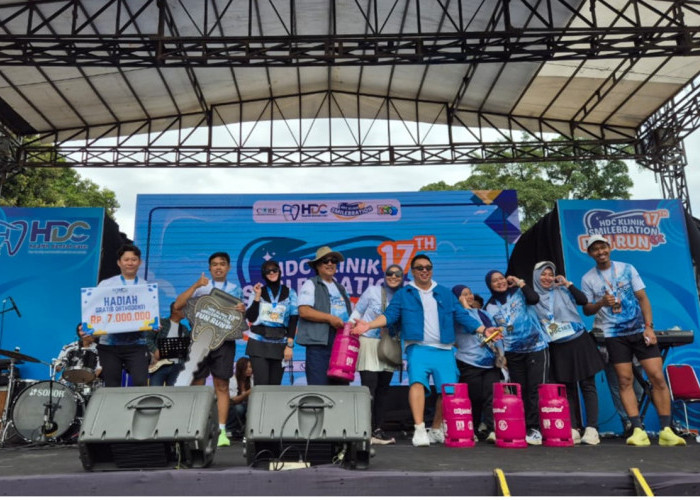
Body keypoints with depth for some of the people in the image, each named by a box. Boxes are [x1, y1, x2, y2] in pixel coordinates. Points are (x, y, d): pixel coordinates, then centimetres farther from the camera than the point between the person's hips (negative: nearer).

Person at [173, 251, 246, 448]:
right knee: (197, 385, 1)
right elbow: (178, 305, -1)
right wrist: (195, 286, -11)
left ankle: (221, 430, 3)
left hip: (224, 340, 0)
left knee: (222, 386, 0)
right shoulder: (200, 287, 10)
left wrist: (242, 311, -13)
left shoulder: (236, 289, 13)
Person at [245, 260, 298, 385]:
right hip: (259, 343, 0)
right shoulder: (258, 292, 9)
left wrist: (290, 345, -6)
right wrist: (257, 296, -5)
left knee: (275, 384, 4)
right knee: (261, 384, -8)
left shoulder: (290, 293, 7)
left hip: (280, 345, 0)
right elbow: (251, 318, 0)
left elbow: (293, 320, 1)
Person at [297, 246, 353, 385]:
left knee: (342, 383, 5)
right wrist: (329, 318, -17)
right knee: (319, 385, -8)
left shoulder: (341, 288, 24)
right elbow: (303, 311, -10)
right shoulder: (311, 285, 3)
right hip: (319, 342, -6)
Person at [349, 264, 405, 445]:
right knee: (369, 388, -9)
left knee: (383, 389, 9)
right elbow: (357, 313, 2)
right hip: (369, 343, -4)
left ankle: (378, 430, 17)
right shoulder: (373, 291, 1)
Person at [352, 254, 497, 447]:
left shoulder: (446, 293, 18)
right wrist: (369, 325, -16)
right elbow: (390, 315, 0)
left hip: (444, 350, 3)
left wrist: (484, 330, 4)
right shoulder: (403, 294, 11)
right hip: (418, 348, -2)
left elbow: (462, 315, 15)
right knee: (417, 382, -25)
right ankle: (419, 430, -24)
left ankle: (436, 430, 17)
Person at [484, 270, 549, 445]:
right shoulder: (490, 307, 9)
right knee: (520, 392, 5)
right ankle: (522, 429, 10)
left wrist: (520, 283, -9)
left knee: (536, 390, -9)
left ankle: (535, 428, -6)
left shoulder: (519, 292, 2)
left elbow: (534, 299, -18)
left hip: (536, 347, -3)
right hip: (513, 353, 3)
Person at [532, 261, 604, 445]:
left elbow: (584, 301, -8)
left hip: (579, 342, -1)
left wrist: (568, 283, -7)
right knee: (568, 389, 5)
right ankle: (574, 429, 8)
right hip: (558, 349, 1)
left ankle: (592, 428, -3)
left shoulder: (562, 291, 3)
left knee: (587, 385, -3)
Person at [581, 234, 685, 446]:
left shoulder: (627, 269, 5)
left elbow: (643, 298, 2)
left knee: (658, 377, -5)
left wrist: (649, 326, -8)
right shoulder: (588, 279, 3)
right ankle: (638, 431, -1)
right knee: (625, 380, -4)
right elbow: (586, 310, 4)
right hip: (614, 335, -1)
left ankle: (666, 431, 1)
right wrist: (601, 303, -17)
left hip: (640, 330, 1)